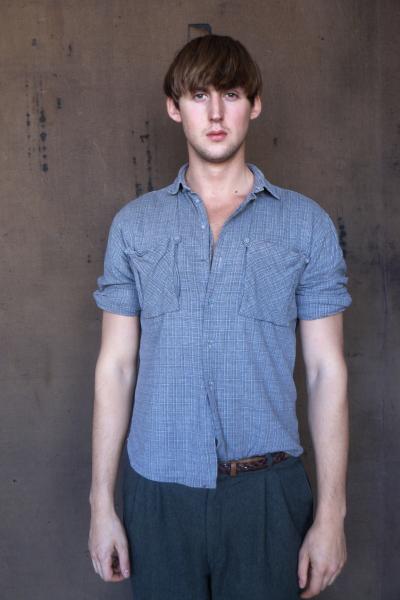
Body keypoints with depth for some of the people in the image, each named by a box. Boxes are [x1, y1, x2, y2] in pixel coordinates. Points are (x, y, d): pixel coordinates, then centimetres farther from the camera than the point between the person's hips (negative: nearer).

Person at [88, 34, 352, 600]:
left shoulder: (307, 223, 0)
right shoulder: (134, 224, 4)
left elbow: (326, 371, -1)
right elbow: (116, 366, 3)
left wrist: (331, 512, -4)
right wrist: (102, 502, 2)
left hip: (267, 489, -1)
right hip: (158, 487, 1)